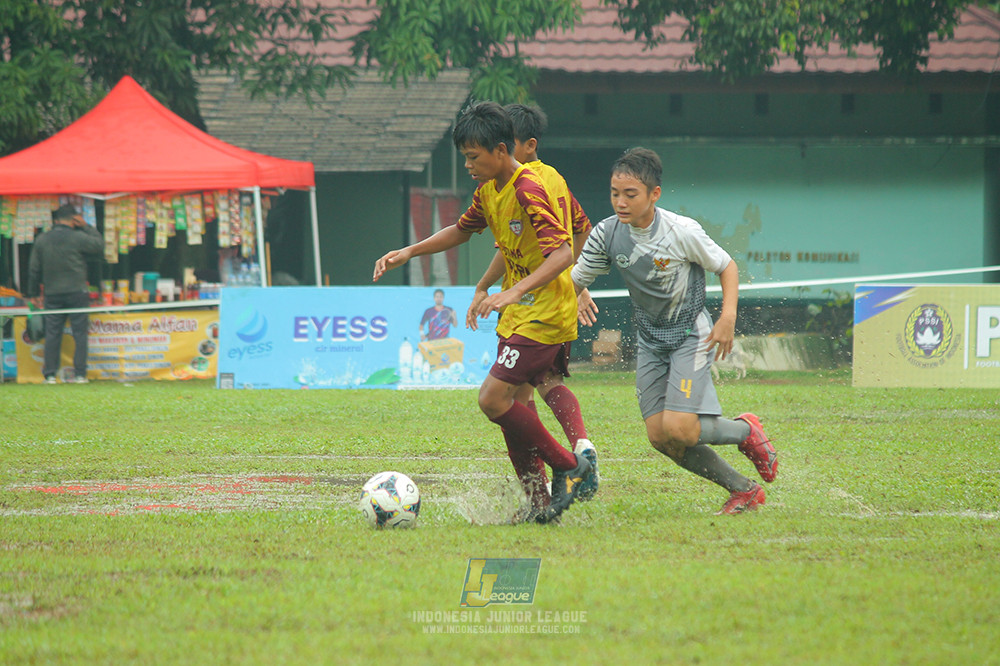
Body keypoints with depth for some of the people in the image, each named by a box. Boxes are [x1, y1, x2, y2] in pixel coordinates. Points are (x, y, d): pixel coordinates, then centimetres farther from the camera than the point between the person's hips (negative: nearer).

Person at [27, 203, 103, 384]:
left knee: (52, 334, 5)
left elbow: (34, 269, 10)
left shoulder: (41, 240, 6)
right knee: (80, 333, 2)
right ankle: (80, 373, -2)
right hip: (77, 293, -3)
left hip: (52, 295, 3)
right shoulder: (78, 238, -8)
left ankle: (50, 374, 4)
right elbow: (99, 246, 5)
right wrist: (86, 227, 8)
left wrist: (34, 293, 18)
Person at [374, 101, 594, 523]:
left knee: (493, 398, -17)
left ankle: (569, 468, -4)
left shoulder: (529, 192, -20)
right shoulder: (488, 191, 9)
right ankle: (539, 503, 11)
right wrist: (409, 253, 17)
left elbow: (562, 253, -29)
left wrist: (514, 292, -39)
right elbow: (462, 230, 28)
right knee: (509, 408, 5)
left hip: (545, 314, -9)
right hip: (517, 315, 9)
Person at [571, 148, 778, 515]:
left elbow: (726, 266, -6)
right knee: (660, 437, -4)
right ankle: (743, 490, 11)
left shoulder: (681, 231, -19)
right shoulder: (607, 234, -9)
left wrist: (728, 317, -18)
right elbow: (576, 279, 1)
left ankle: (745, 430, 12)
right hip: (650, 343, 5)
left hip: (691, 336, -5)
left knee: (678, 429, -20)